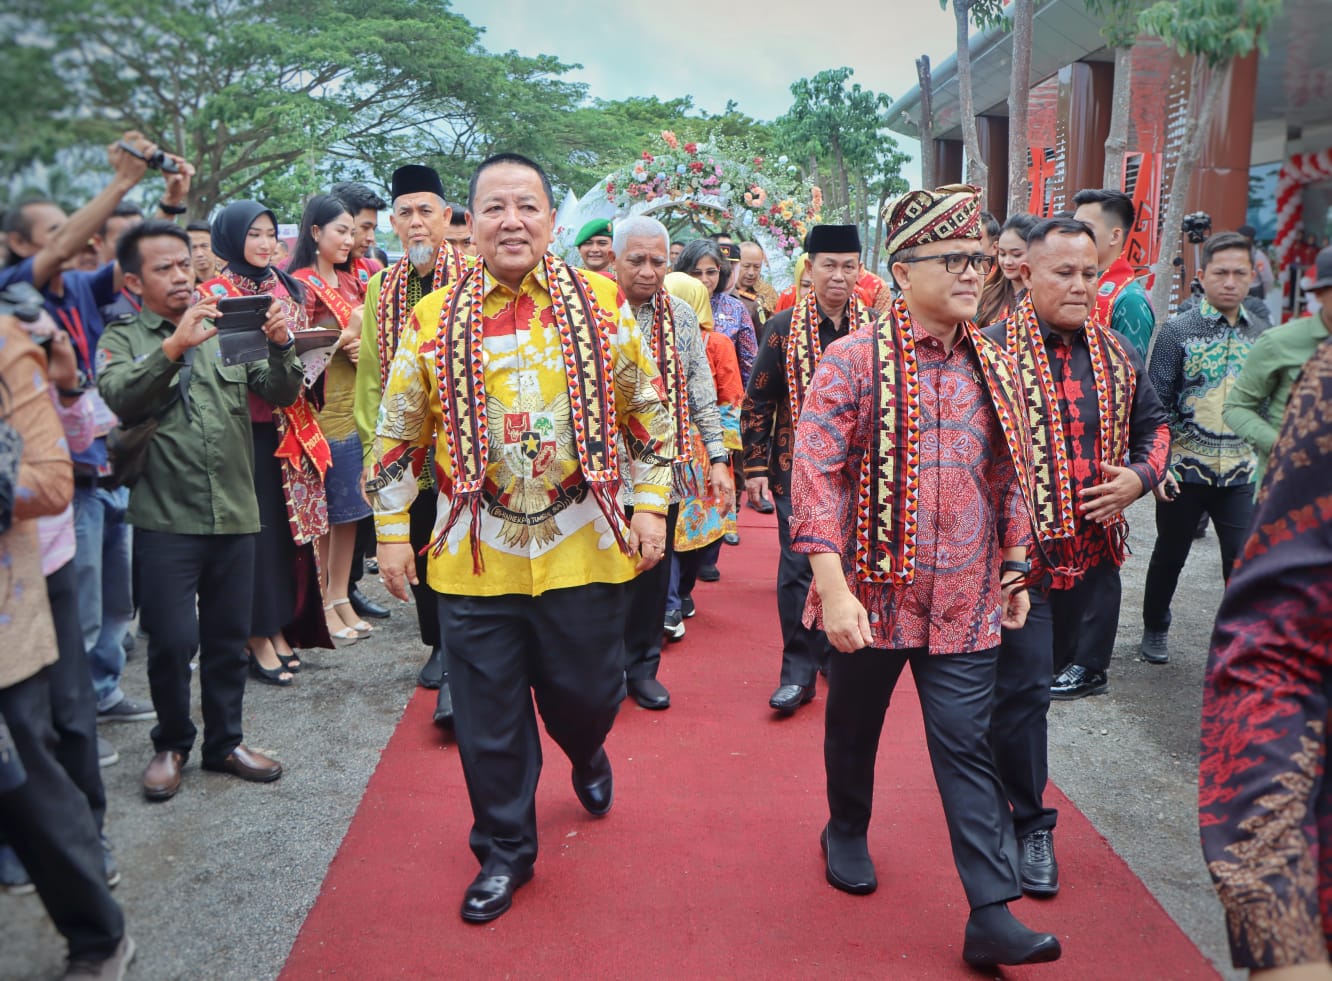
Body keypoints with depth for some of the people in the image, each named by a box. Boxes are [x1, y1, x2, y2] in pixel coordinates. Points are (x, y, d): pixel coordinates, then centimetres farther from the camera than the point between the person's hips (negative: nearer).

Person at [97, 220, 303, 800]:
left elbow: (280, 394, 0)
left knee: (229, 638, 11)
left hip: (235, 513, 3)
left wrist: (281, 346, -19)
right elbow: (120, 396, -17)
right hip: (166, 518, -3)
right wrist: (173, 347, -30)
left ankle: (224, 741, 27)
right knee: (173, 640, -2)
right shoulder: (122, 340, 3)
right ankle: (171, 743, 21)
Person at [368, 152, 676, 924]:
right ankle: (505, 852, 31)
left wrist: (652, 505, 0)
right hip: (476, 557, 1)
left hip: (584, 546, 0)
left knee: (588, 693, 13)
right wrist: (393, 531, 6)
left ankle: (588, 755, 50)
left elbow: (648, 412, 5)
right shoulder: (435, 320, 0)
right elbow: (398, 437, 7)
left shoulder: (601, 303, 0)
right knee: (489, 717, 9)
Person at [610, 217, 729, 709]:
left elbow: (701, 392, 8)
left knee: (654, 568, 10)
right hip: (603, 468, -3)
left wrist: (717, 458, 3)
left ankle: (642, 666, 26)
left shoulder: (681, 315, 7)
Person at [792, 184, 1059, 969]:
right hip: (871, 594, -2)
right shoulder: (854, 360, -10)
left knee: (969, 748, 4)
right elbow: (817, 474, -16)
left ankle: (992, 914, 12)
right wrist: (833, 586, -22)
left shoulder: (997, 366, 4)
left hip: (966, 603, 3)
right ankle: (847, 833, 44)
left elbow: (1014, 477, 12)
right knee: (855, 727, 18)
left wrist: (1016, 570, 11)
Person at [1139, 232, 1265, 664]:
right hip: (1184, 470, -2)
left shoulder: (1261, 333, 5)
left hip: (1241, 473, 2)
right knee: (1170, 554, 13)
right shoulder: (1177, 330, -6)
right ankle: (1155, 628, 34)